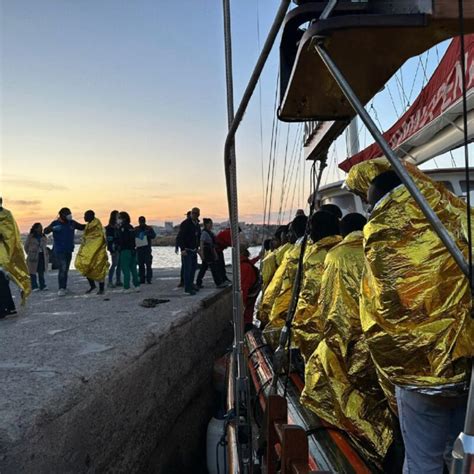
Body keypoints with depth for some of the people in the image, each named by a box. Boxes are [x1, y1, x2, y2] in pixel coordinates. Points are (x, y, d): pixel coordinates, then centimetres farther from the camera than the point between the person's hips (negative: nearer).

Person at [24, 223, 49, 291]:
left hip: (42, 256, 4)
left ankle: (42, 286, 12)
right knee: (33, 272, 0)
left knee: (41, 272, 7)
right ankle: (34, 286, 5)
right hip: (33, 256, -4)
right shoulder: (30, 236, -5)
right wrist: (30, 254, 5)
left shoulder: (43, 237, 8)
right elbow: (26, 246, 3)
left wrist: (45, 253, 7)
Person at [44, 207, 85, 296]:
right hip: (59, 250, -5)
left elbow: (81, 227, 18)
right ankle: (61, 288, -14)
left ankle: (64, 287, 21)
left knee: (66, 269, 12)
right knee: (62, 269, -15)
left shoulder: (72, 223, 5)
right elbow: (45, 231, -16)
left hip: (69, 250, 5)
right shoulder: (55, 223, -7)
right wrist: (52, 228, -35)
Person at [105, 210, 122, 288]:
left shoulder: (118, 226, 16)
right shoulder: (110, 227, -9)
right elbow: (109, 239, -15)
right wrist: (112, 250, -20)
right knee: (114, 264, -9)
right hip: (115, 249, -8)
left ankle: (118, 281, 15)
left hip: (120, 248, 8)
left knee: (119, 265, 9)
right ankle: (110, 282, -6)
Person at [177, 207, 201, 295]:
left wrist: (197, 247, 16)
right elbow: (180, 237, -18)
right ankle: (187, 288, -5)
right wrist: (182, 249, -24)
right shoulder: (185, 223, -13)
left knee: (194, 267, 14)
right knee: (187, 269, -8)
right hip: (186, 250, -8)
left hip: (194, 250, 8)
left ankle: (191, 284, 27)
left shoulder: (197, 224, 12)